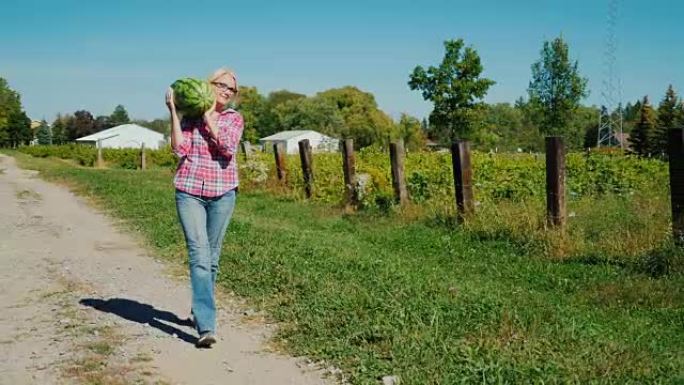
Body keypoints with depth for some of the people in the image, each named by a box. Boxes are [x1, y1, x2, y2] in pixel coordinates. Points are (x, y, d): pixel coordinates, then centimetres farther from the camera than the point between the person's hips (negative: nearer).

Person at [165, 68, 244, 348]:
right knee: (199, 255, -12)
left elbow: (228, 149, -12)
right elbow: (180, 148, -9)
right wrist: (173, 111, -9)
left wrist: (208, 116, -10)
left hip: (222, 194, 2)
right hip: (190, 192, -2)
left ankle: (199, 312, 30)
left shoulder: (234, 118, 7)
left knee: (212, 257, 10)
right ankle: (206, 326, -18)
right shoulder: (189, 115, 5)